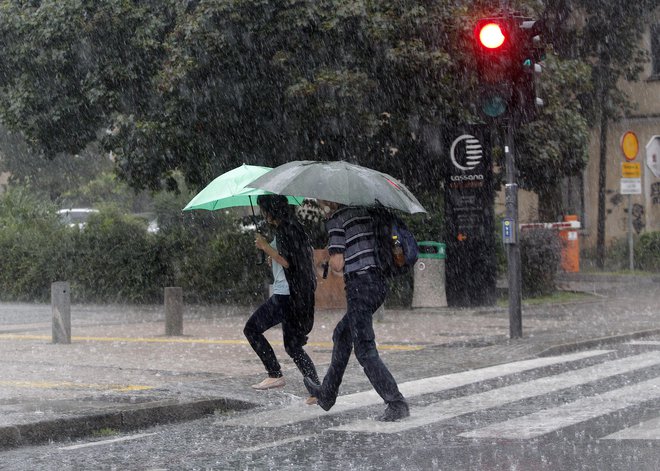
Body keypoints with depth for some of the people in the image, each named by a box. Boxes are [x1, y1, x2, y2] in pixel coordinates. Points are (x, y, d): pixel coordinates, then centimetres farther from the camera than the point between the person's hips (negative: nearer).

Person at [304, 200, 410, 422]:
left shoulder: (336, 220, -9)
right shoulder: (364, 211, 13)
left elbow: (337, 264, -13)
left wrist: (330, 259, 10)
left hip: (360, 284, -9)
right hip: (379, 282, 9)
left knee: (365, 350, -4)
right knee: (342, 336, 24)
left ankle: (397, 403, -11)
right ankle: (326, 394, 35)